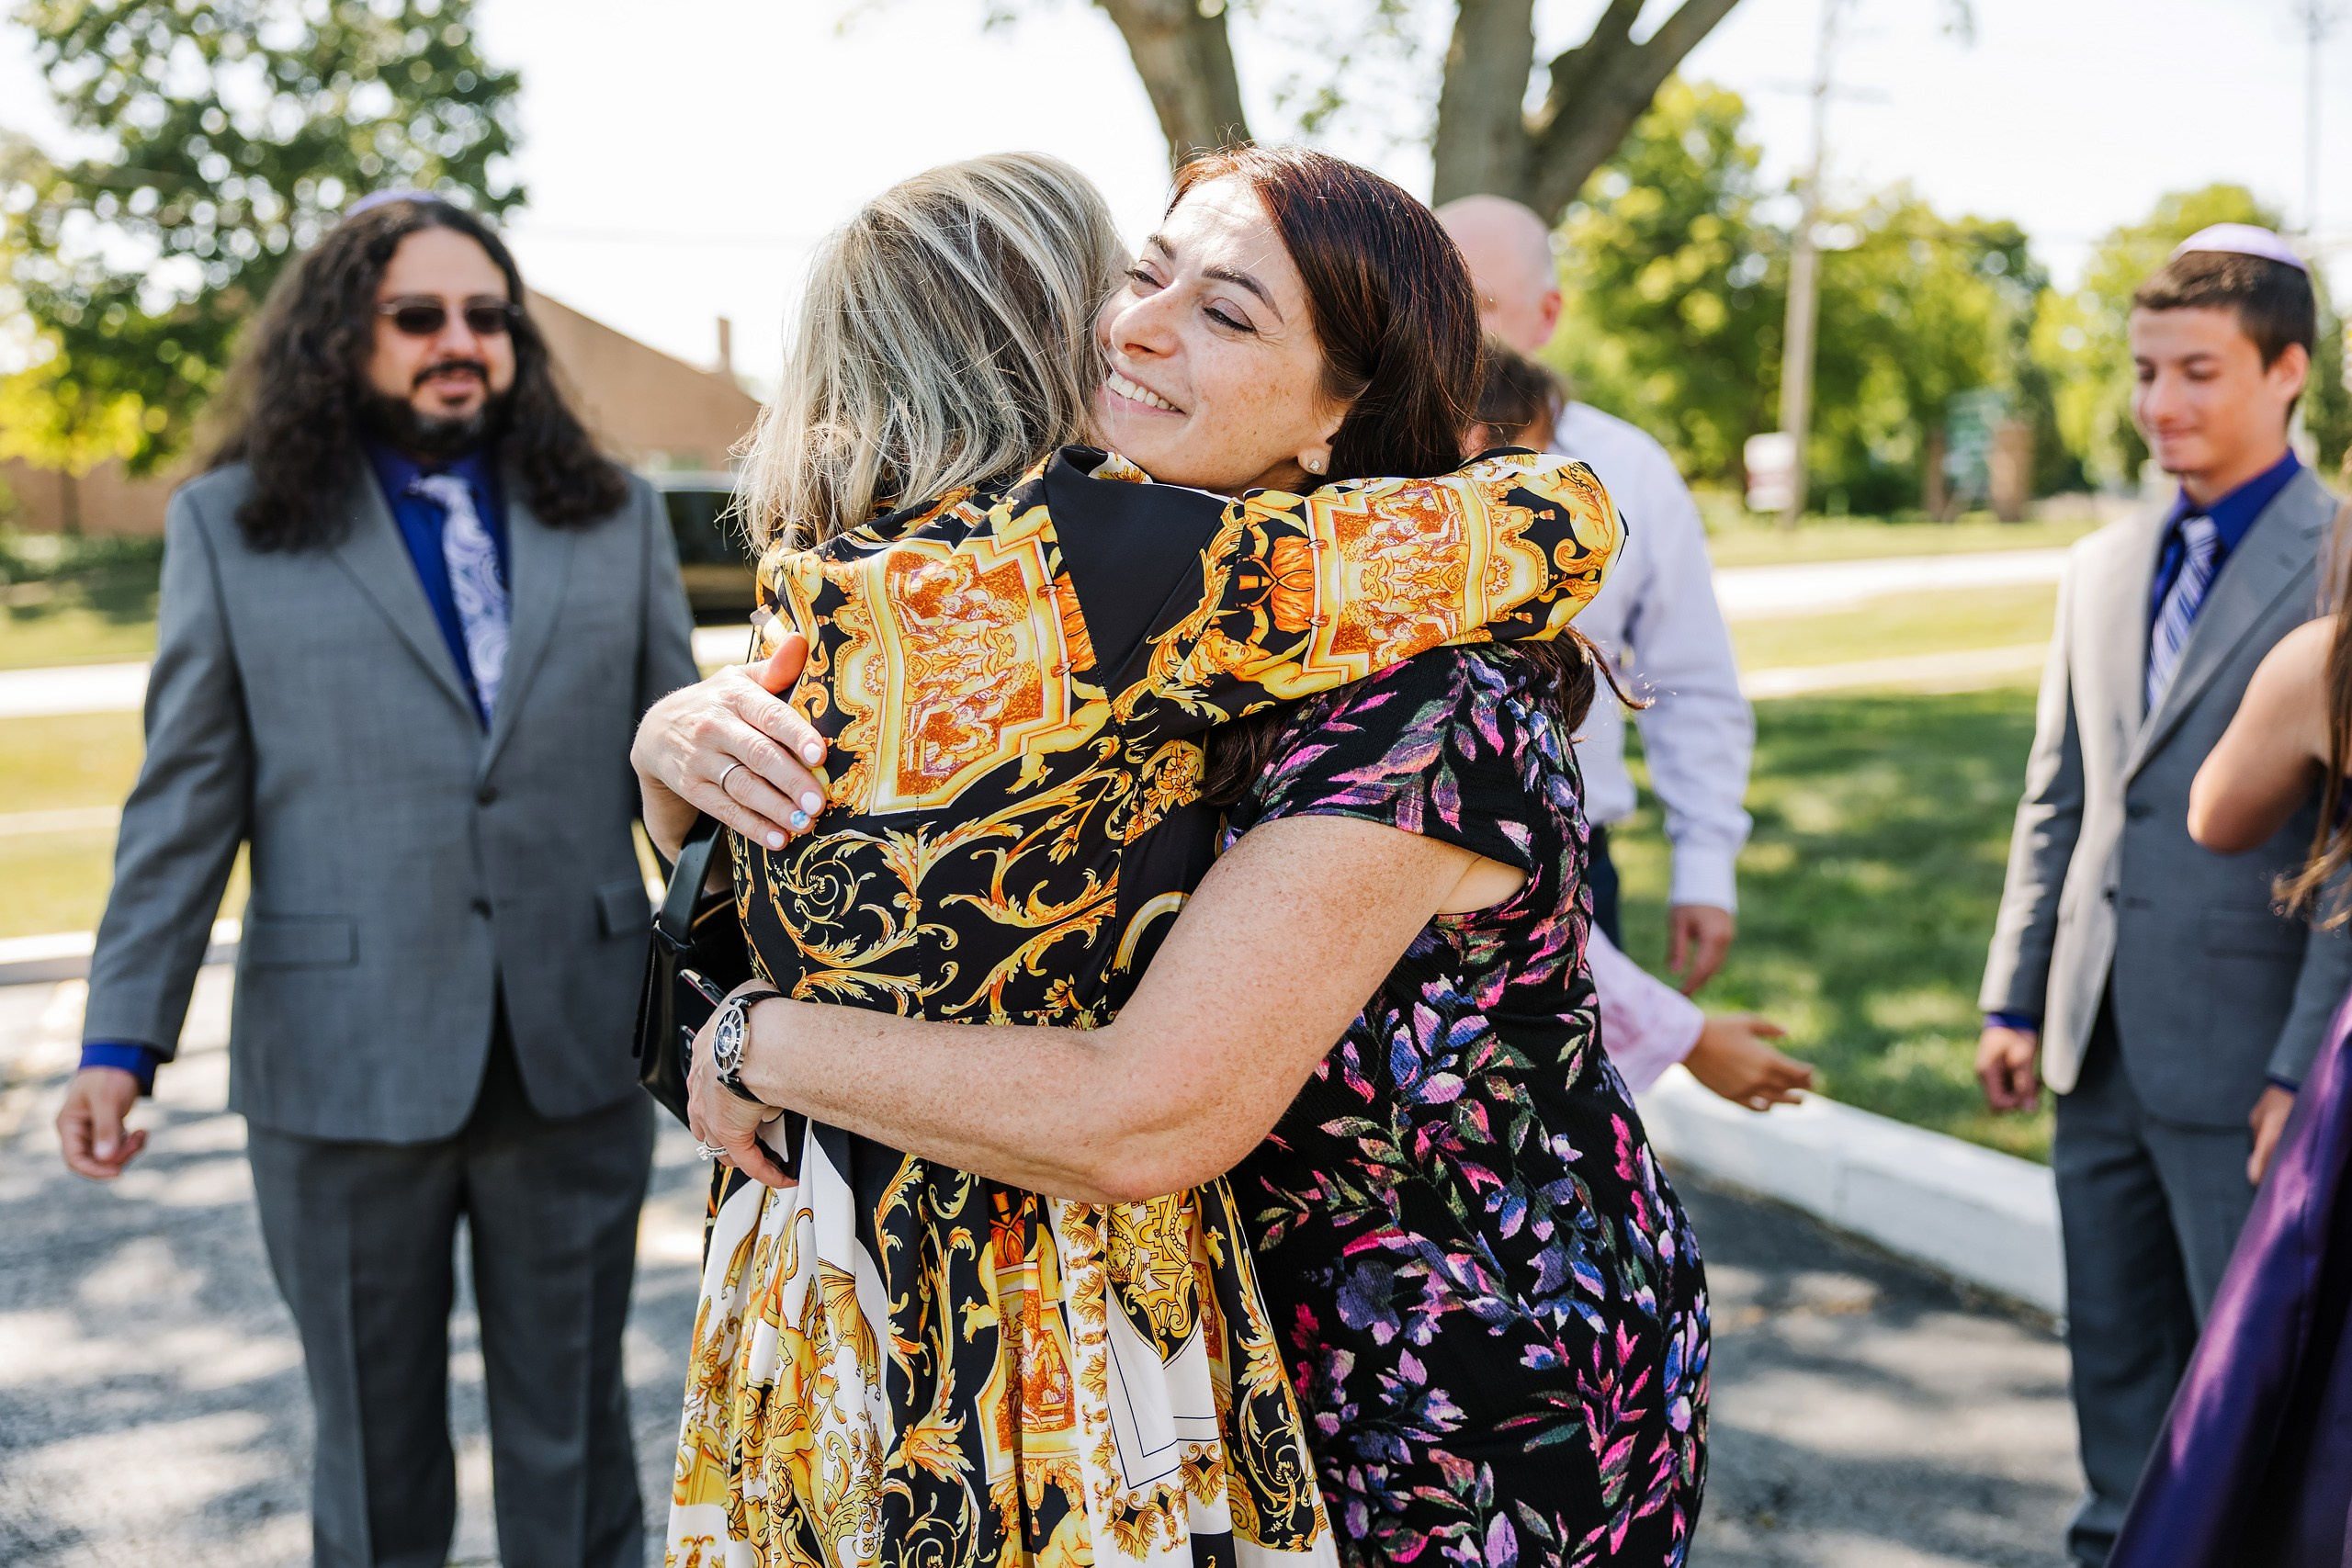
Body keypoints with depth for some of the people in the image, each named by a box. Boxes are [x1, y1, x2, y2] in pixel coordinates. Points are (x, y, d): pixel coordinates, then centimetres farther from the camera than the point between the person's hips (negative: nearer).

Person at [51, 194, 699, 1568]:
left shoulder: (616, 520, 7)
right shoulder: (231, 528, 4)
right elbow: (186, 804, 1)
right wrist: (123, 1042, -5)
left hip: (578, 1051, 1)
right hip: (346, 1062, -1)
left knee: (574, 1429, 14)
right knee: (375, 1443, 15)